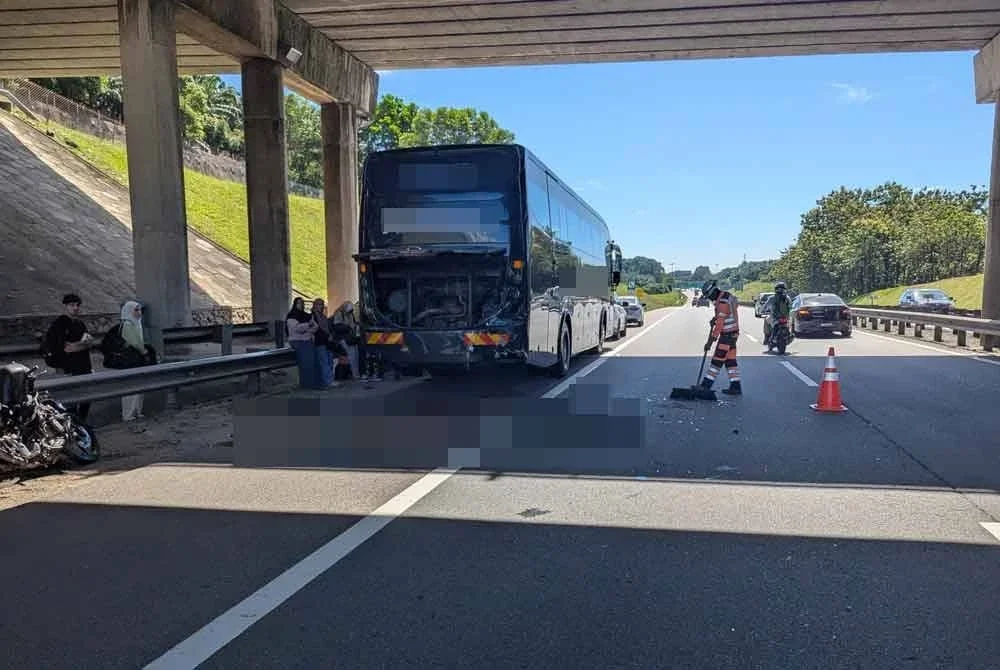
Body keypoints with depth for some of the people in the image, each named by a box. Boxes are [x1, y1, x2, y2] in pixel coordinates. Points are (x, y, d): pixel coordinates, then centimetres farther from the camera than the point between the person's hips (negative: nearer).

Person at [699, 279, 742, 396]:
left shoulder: (722, 302, -23)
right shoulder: (726, 296, 8)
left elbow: (720, 324, -24)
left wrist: (711, 340, -22)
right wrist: (715, 318, 9)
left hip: (728, 335, -10)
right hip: (732, 333, 10)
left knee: (717, 359, -5)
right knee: (730, 360, 10)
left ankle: (706, 385, -2)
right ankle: (736, 387, 12)